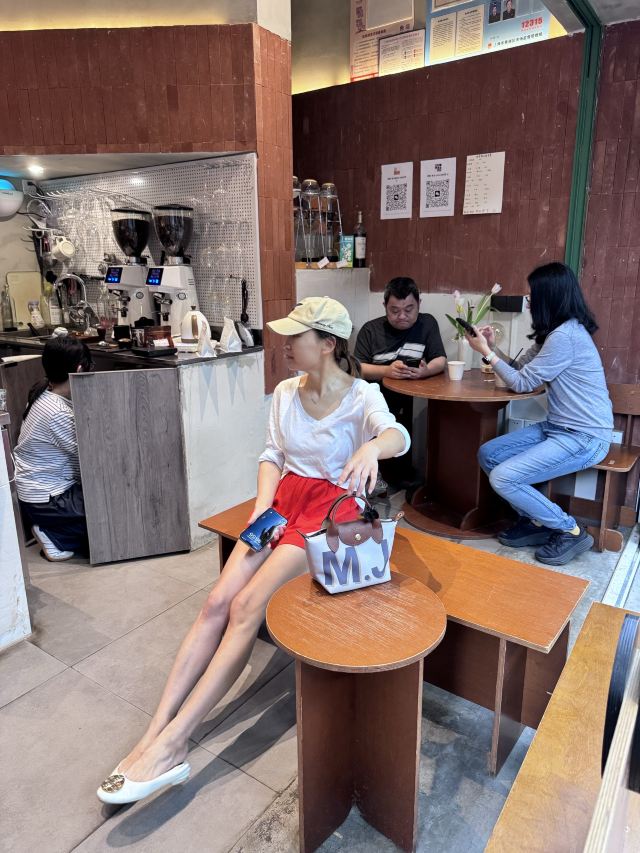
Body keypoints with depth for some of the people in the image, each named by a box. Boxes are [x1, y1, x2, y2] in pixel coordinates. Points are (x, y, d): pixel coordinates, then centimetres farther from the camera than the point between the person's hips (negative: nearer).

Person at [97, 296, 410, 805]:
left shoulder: (361, 397, -9)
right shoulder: (286, 392, 8)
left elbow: (399, 436, -28)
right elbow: (273, 454, 11)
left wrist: (373, 447, -52)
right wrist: (263, 503, -7)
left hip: (332, 507, -5)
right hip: (285, 499, 5)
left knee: (248, 605, -22)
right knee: (218, 601, -14)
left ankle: (171, 743, -18)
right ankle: (157, 731, -13)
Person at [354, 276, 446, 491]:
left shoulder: (427, 323, 7)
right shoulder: (370, 329, 3)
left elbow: (440, 361, 0)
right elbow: (357, 368, -5)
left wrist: (425, 371, -24)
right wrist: (387, 371, -23)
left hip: (413, 397, 1)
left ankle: (398, 468, -4)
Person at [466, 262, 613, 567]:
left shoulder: (565, 336, -21)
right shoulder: (555, 332, 11)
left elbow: (521, 383, -14)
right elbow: (520, 369, 17)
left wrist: (486, 352, -5)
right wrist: (492, 347, 3)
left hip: (585, 438, -10)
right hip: (558, 427, 10)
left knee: (503, 479, -19)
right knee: (488, 454, 2)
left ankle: (570, 531, 0)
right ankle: (536, 520, 13)